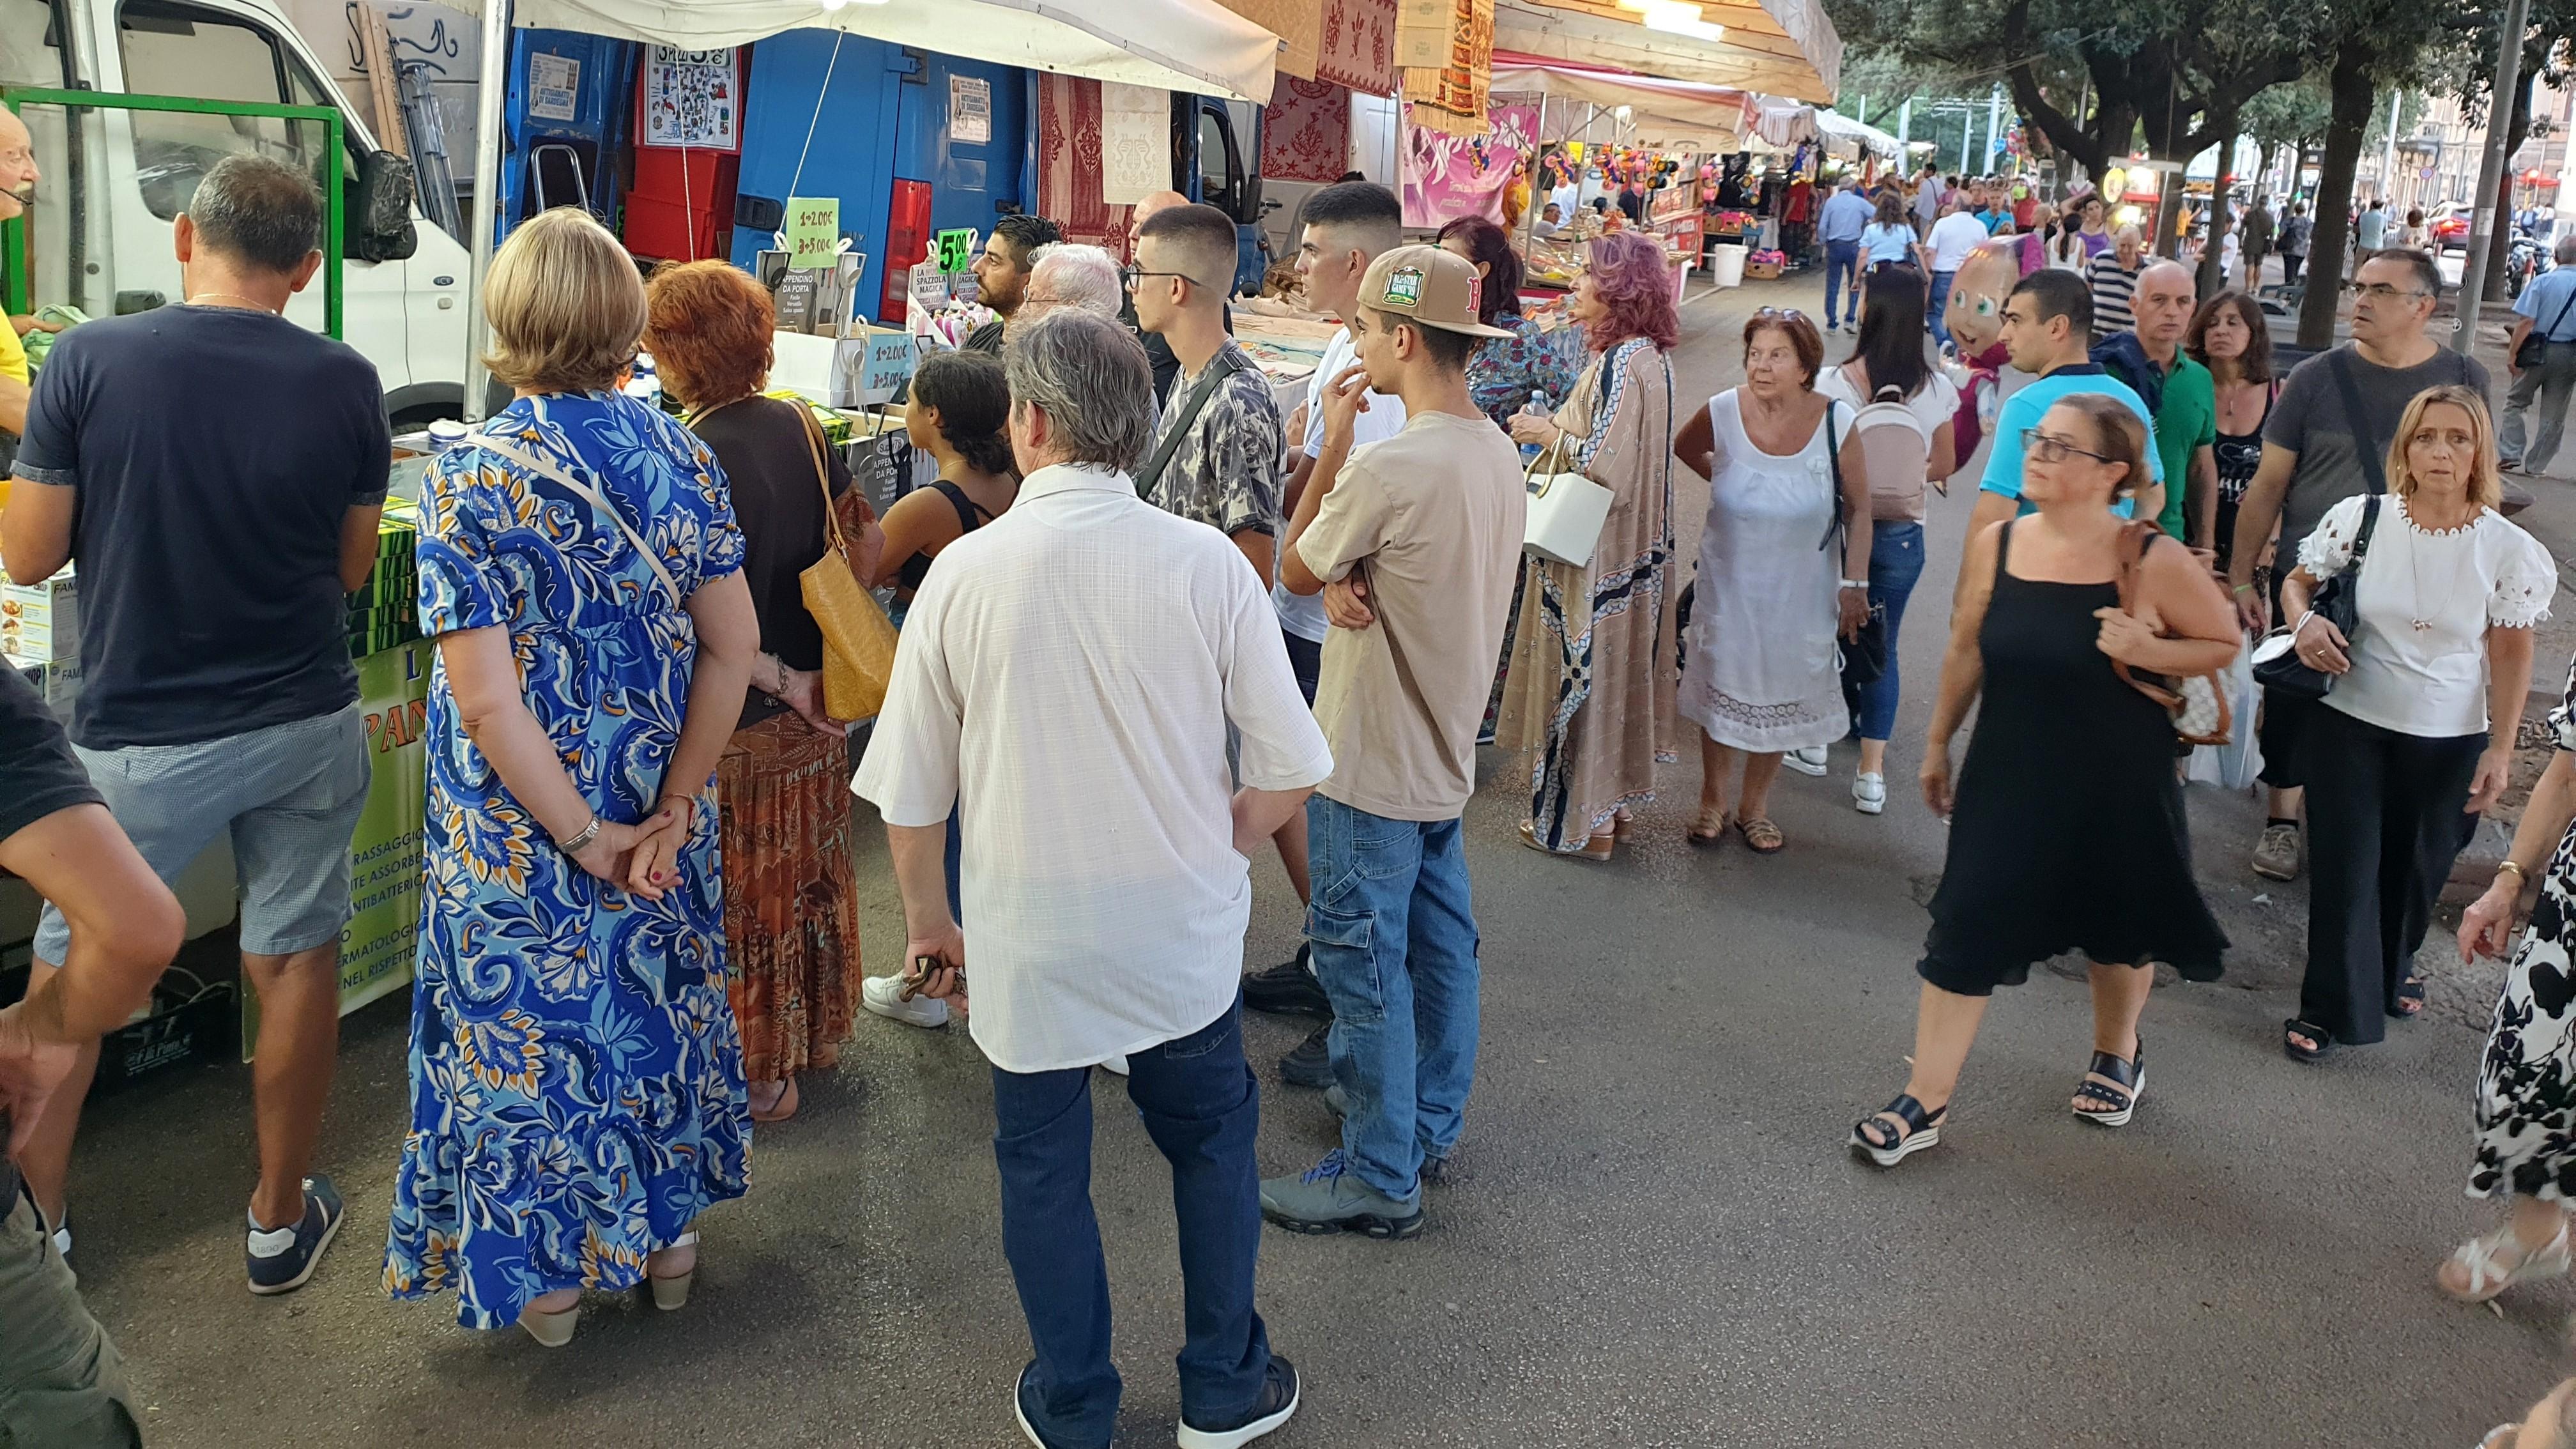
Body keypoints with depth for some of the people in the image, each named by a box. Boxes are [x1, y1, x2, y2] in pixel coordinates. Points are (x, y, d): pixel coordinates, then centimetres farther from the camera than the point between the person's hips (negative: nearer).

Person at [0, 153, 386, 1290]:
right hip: (305, 726, 2)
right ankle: (281, 1218, 26)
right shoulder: (345, 383, -7)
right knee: (295, 960, 13)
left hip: (141, 739, -1)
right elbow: (350, 567, 3)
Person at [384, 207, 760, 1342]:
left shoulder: (471, 479, -18)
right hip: (660, 803, 4)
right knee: (658, 994, 21)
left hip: (521, 820, -3)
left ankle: (544, 1272, 30)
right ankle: (666, 1233, 37)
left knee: (525, 1015, 14)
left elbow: (488, 701, -22)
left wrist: (586, 840, -14)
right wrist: (671, 812, -8)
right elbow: (733, 648, -9)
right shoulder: (681, 455, -7)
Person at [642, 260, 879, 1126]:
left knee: (743, 894, 7)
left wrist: (780, 678, -12)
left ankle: (759, 1074, 21)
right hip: (813, 709, 8)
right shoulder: (797, 426, 0)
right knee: (808, 870, 21)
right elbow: (867, 540, 8)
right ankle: (815, 1034, 39)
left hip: (740, 720, -7)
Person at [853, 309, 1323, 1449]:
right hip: (1182, 926, 0)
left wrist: (926, 917, 12)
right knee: (1210, 1138, 22)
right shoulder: (1207, 563, -12)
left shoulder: (967, 570, -11)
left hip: (1026, 930, 0)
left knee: (1042, 1163, 18)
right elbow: (1286, 769, -8)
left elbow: (908, 787, -4)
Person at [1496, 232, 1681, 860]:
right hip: (1630, 549, 10)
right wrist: (1556, 428, 7)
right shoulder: (1650, 356, 7)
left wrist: (1549, 434, -14)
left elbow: (1608, 466, -28)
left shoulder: (1621, 364, -23)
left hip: (1596, 556, -10)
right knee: (1613, 675, 19)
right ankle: (1611, 801, 32)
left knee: (1583, 676, 2)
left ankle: (1581, 822, 14)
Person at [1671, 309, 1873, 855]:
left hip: (1800, 592, 0)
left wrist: (1855, 584, -6)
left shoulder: (1835, 423, -16)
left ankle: (1754, 807, 33)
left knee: (1782, 696, 13)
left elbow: (1859, 509, -6)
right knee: (1720, 688, 12)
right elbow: (1683, 450, 9)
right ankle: (1714, 802, 32)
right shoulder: (1722, 413, -15)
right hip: (1728, 586, 0)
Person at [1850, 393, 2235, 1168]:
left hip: (2118, 789, -2)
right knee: (1964, 933, 0)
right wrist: (1938, 743, 13)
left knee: (2119, 928, 19)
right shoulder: (1996, 544, -6)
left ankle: (2116, 1055, 48)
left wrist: (2149, 652, -22)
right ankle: (1924, 1103, 10)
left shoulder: (2154, 562, -15)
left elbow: (2226, 644, -3)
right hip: (2009, 777, 2)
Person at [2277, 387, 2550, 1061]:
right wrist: (2304, 621, -19)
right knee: (2345, 868, 1)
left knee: (2416, 869, 16)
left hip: (2450, 741, 1)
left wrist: (2500, 750, -4)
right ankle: (2328, 1006, 18)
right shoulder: (2361, 517, -10)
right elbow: (2298, 581, 4)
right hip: (2349, 725, -1)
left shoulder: (2509, 549, -9)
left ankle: (2390, 971, 45)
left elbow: (2510, 653, -3)